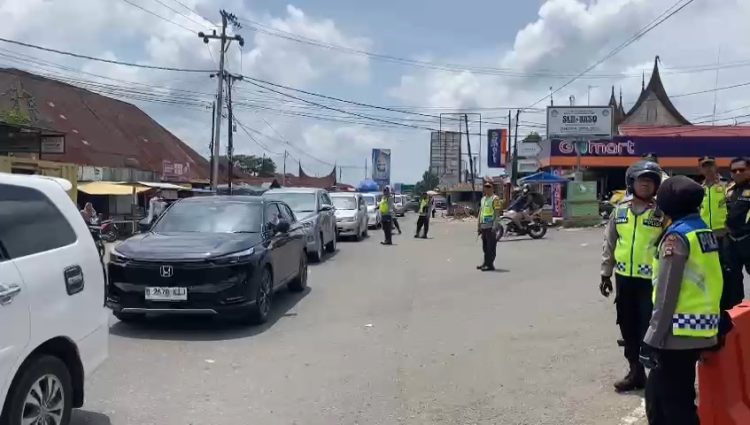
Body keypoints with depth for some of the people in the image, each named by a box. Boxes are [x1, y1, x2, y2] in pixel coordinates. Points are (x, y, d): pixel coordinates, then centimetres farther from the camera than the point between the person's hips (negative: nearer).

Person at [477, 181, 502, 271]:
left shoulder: (495, 198, -6)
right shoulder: (483, 199, 18)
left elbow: (497, 213, -12)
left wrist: (494, 226, -18)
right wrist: (478, 225, 19)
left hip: (490, 226, -8)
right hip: (483, 226, 8)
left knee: (491, 246, -5)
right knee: (485, 246, 13)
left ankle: (490, 264, -4)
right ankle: (485, 263, 22)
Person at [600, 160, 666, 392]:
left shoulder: (662, 212, -6)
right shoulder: (620, 209, 6)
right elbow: (609, 243, 11)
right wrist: (606, 273, 12)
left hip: (651, 279, -4)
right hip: (624, 277, 5)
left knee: (650, 328, -2)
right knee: (628, 328, 13)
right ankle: (636, 372, 27)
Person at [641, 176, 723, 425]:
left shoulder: (677, 235, -14)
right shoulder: (705, 231, 10)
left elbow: (666, 294, -17)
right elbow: (709, 280, 14)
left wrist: (653, 339, -14)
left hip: (680, 331, -9)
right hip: (703, 329, 9)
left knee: (673, 401, 0)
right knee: (658, 391, 20)